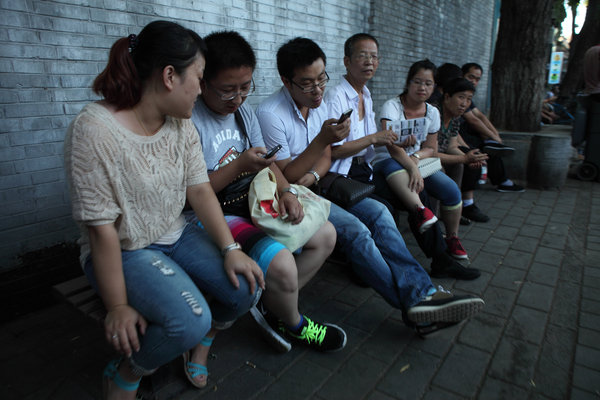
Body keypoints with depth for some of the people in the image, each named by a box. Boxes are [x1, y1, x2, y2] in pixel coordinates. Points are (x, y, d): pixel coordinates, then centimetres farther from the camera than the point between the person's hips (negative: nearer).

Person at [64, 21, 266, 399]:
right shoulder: (94, 130, -22)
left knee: (246, 287, -11)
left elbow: (200, 189, -3)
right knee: (190, 320, -26)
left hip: (177, 236, 6)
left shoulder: (181, 123, -1)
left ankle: (200, 342, 22)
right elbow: (101, 228, -20)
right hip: (124, 251, -6)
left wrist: (231, 249, -12)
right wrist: (118, 307, -14)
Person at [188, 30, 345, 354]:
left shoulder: (244, 111, 9)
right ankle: (293, 324, 7)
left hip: (251, 204, 9)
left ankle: (272, 307, 10)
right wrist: (239, 166, -24)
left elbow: (266, 162, 13)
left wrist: (285, 191, -6)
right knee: (281, 264, -30)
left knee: (325, 234, 5)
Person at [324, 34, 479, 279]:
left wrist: (397, 141, 7)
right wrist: (373, 139, -16)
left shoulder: (366, 95, 15)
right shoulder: (335, 97, -13)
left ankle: (440, 259, 11)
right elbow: (332, 151, -19)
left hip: (364, 171, 9)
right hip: (343, 177, -9)